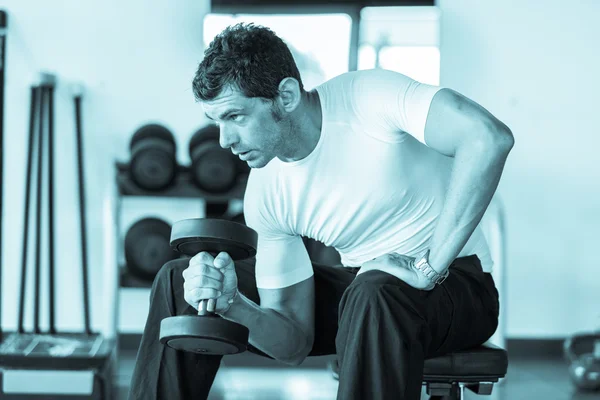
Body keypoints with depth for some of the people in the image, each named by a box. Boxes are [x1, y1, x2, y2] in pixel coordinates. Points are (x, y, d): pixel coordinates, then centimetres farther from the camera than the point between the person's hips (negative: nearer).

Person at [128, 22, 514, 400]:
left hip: (456, 283, -6)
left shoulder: (369, 97, -21)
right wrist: (232, 305, -25)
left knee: (373, 294, -42)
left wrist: (429, 269, -34)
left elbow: (490, 137, -38)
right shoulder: (265, 195, -5)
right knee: (178, 282, -2)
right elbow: (296, 343, -3)